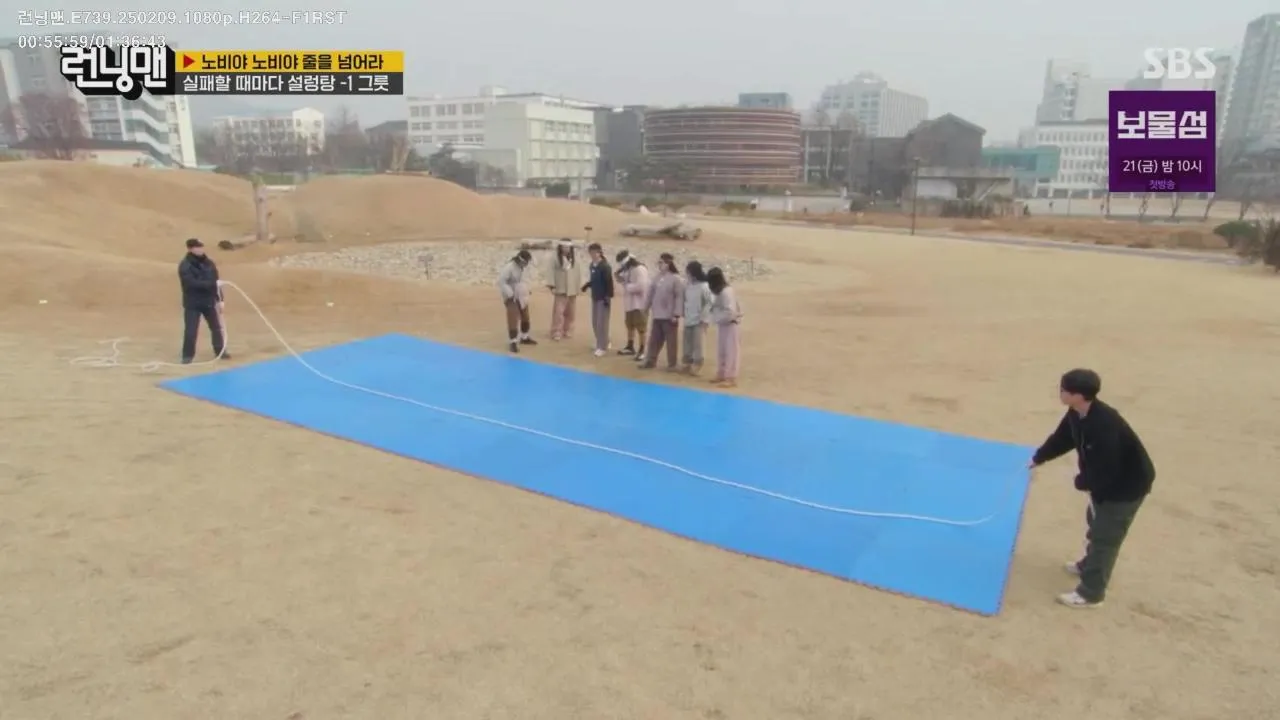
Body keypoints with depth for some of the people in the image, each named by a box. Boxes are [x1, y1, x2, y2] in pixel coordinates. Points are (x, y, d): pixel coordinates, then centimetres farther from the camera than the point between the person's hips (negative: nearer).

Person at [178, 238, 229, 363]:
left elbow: (215, 281, 8)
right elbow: (193, 283, -25)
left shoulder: (209, 263, 3)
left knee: (216, 328, 12)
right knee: (191, 331, -5)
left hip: (209, 301, 5)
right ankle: (188, 356, 7)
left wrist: (220, 300, 5)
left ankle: (220, 352, 26)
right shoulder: (185, 266, -14)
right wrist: (213, 284, -29)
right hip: (192, 303, -5)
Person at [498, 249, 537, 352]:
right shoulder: (509, 267, -23)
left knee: (525, 317, 18)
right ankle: (513, 342, -3)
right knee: (513, 320, -10)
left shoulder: (521, 267, 2)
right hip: (512, 297, -9)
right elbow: (501, 281, -26)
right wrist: (510, 294, -26)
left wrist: (526, 290, 6)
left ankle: (524, 337, 36)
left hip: (521, 296, 9)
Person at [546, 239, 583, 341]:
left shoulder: (575, 258, 6)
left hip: (572, 290, 4)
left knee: (570, 312, 9)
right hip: (560, 290, -4)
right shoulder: (555, 258, -4)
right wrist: (552, 285, -13)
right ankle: (556, 333, -1)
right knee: (558, 311, -7)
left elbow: (578, 273, 8)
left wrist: (579, 287, 6)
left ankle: (567, 331, 22)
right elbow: (551, 272, -5)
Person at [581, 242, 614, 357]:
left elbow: (609, 282, -17)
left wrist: (608, 297, -20)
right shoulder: (592, 265, 7)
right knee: (595, 322, 14)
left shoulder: (605, 266, -16)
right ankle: (604, 342, 30)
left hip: (603, 298, -8)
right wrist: (587, 285, 0)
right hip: (595, 297, 8)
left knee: (602, 323, -4)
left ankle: (602, 347, 3)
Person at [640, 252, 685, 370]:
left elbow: (679, 297, -14)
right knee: (654, 339, 14)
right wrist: (646, 307, 15)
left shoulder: (676, 278, -11)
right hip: (657, 315, 7)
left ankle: (672, 364, 12)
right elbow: (651, 293, 16)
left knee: (671, 341, 3)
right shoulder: (658, 277, 10)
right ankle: (650, 360, 25)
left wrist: (676, 314, -17)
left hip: (669, 316, -6)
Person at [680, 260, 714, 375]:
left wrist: (704, 317, -14)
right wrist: (684, 313, 5)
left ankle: (696, 365, 8)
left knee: (698, 344, -1)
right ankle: (688, 363, 25)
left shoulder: (704, 286, -16)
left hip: (699, 320, -7)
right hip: (688, 320, 7)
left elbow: (711, 302, -14)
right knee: (688, 344, 13)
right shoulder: (687, 285, 6)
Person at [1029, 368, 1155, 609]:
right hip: (1108, 479, 9)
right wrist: (1038, 458, 16)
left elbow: (1104, 469, -34)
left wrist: (1081, 482, -16)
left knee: (1105, 536, 0)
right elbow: (1061, 439, 10)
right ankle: (1090, 564, 50)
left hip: (1128, 484, -9)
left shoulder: (1104, 425, -38)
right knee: (1095, 523, 26)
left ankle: (1090, 593, 12)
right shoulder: (1077, 414, -9)